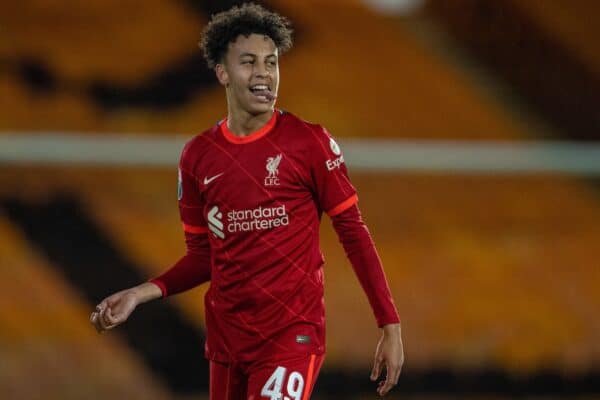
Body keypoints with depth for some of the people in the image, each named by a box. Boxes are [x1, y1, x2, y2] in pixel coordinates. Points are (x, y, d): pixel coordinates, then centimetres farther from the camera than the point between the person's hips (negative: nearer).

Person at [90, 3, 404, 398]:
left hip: (292, 335, -5)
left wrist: (391, 326, -7)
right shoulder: (198, 156, 6)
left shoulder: (309, 142, -6)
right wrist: (141, 293, -1)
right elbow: (203, 255, 14)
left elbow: (353, 232, -4)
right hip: (226, 335, 5)